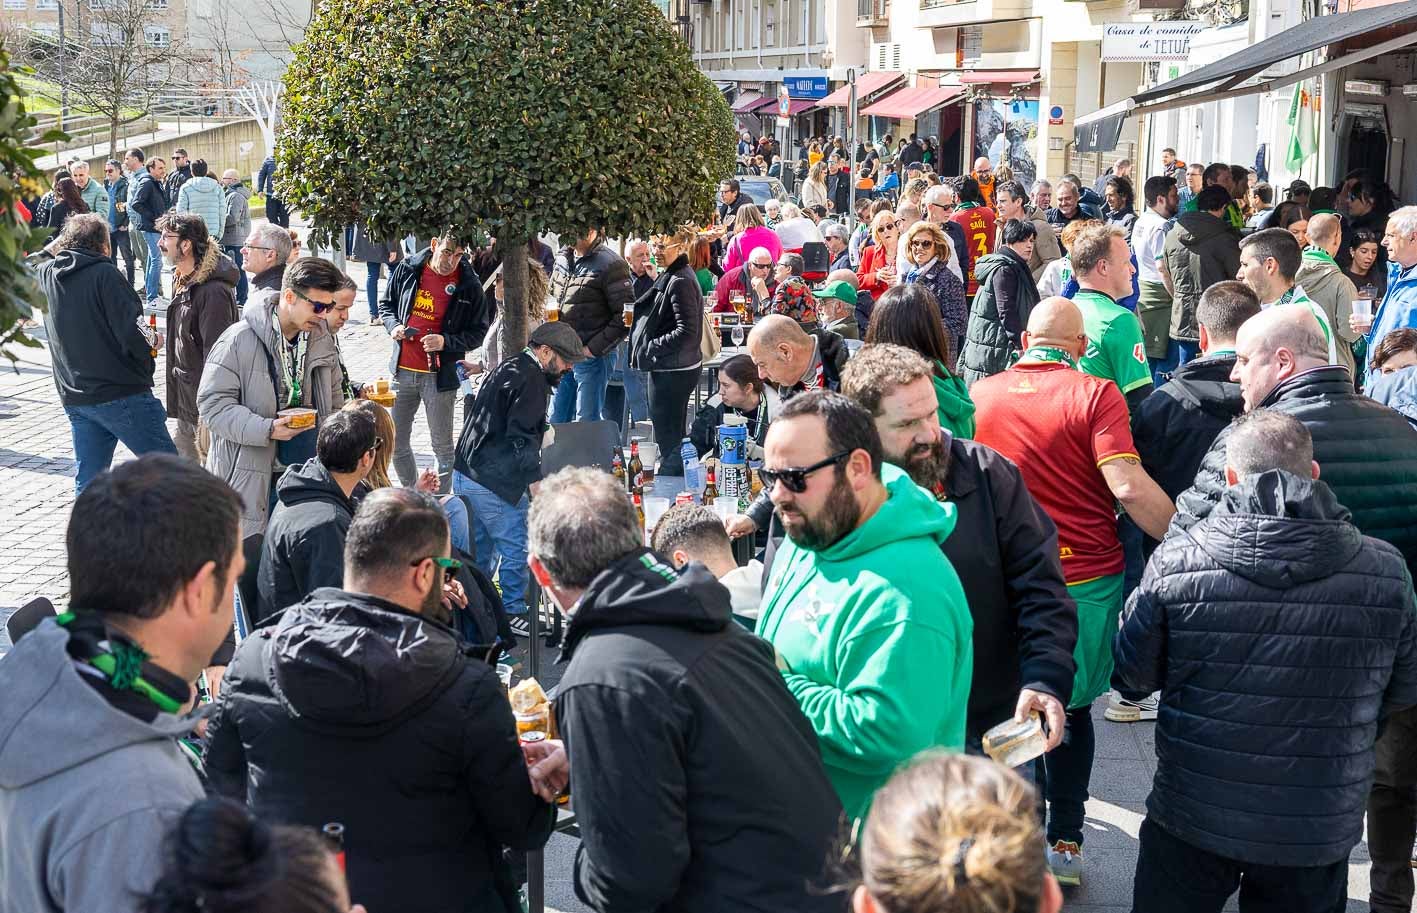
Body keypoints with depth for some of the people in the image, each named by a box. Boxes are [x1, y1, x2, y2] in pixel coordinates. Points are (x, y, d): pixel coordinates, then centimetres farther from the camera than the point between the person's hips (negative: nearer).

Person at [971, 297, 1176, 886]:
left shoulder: (979, 394, 2)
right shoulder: (1094, 395, -10)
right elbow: (1128, 487, -20)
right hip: (1087, 580, -1)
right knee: (1073, 708, 18)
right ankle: (1065, 842, 18)